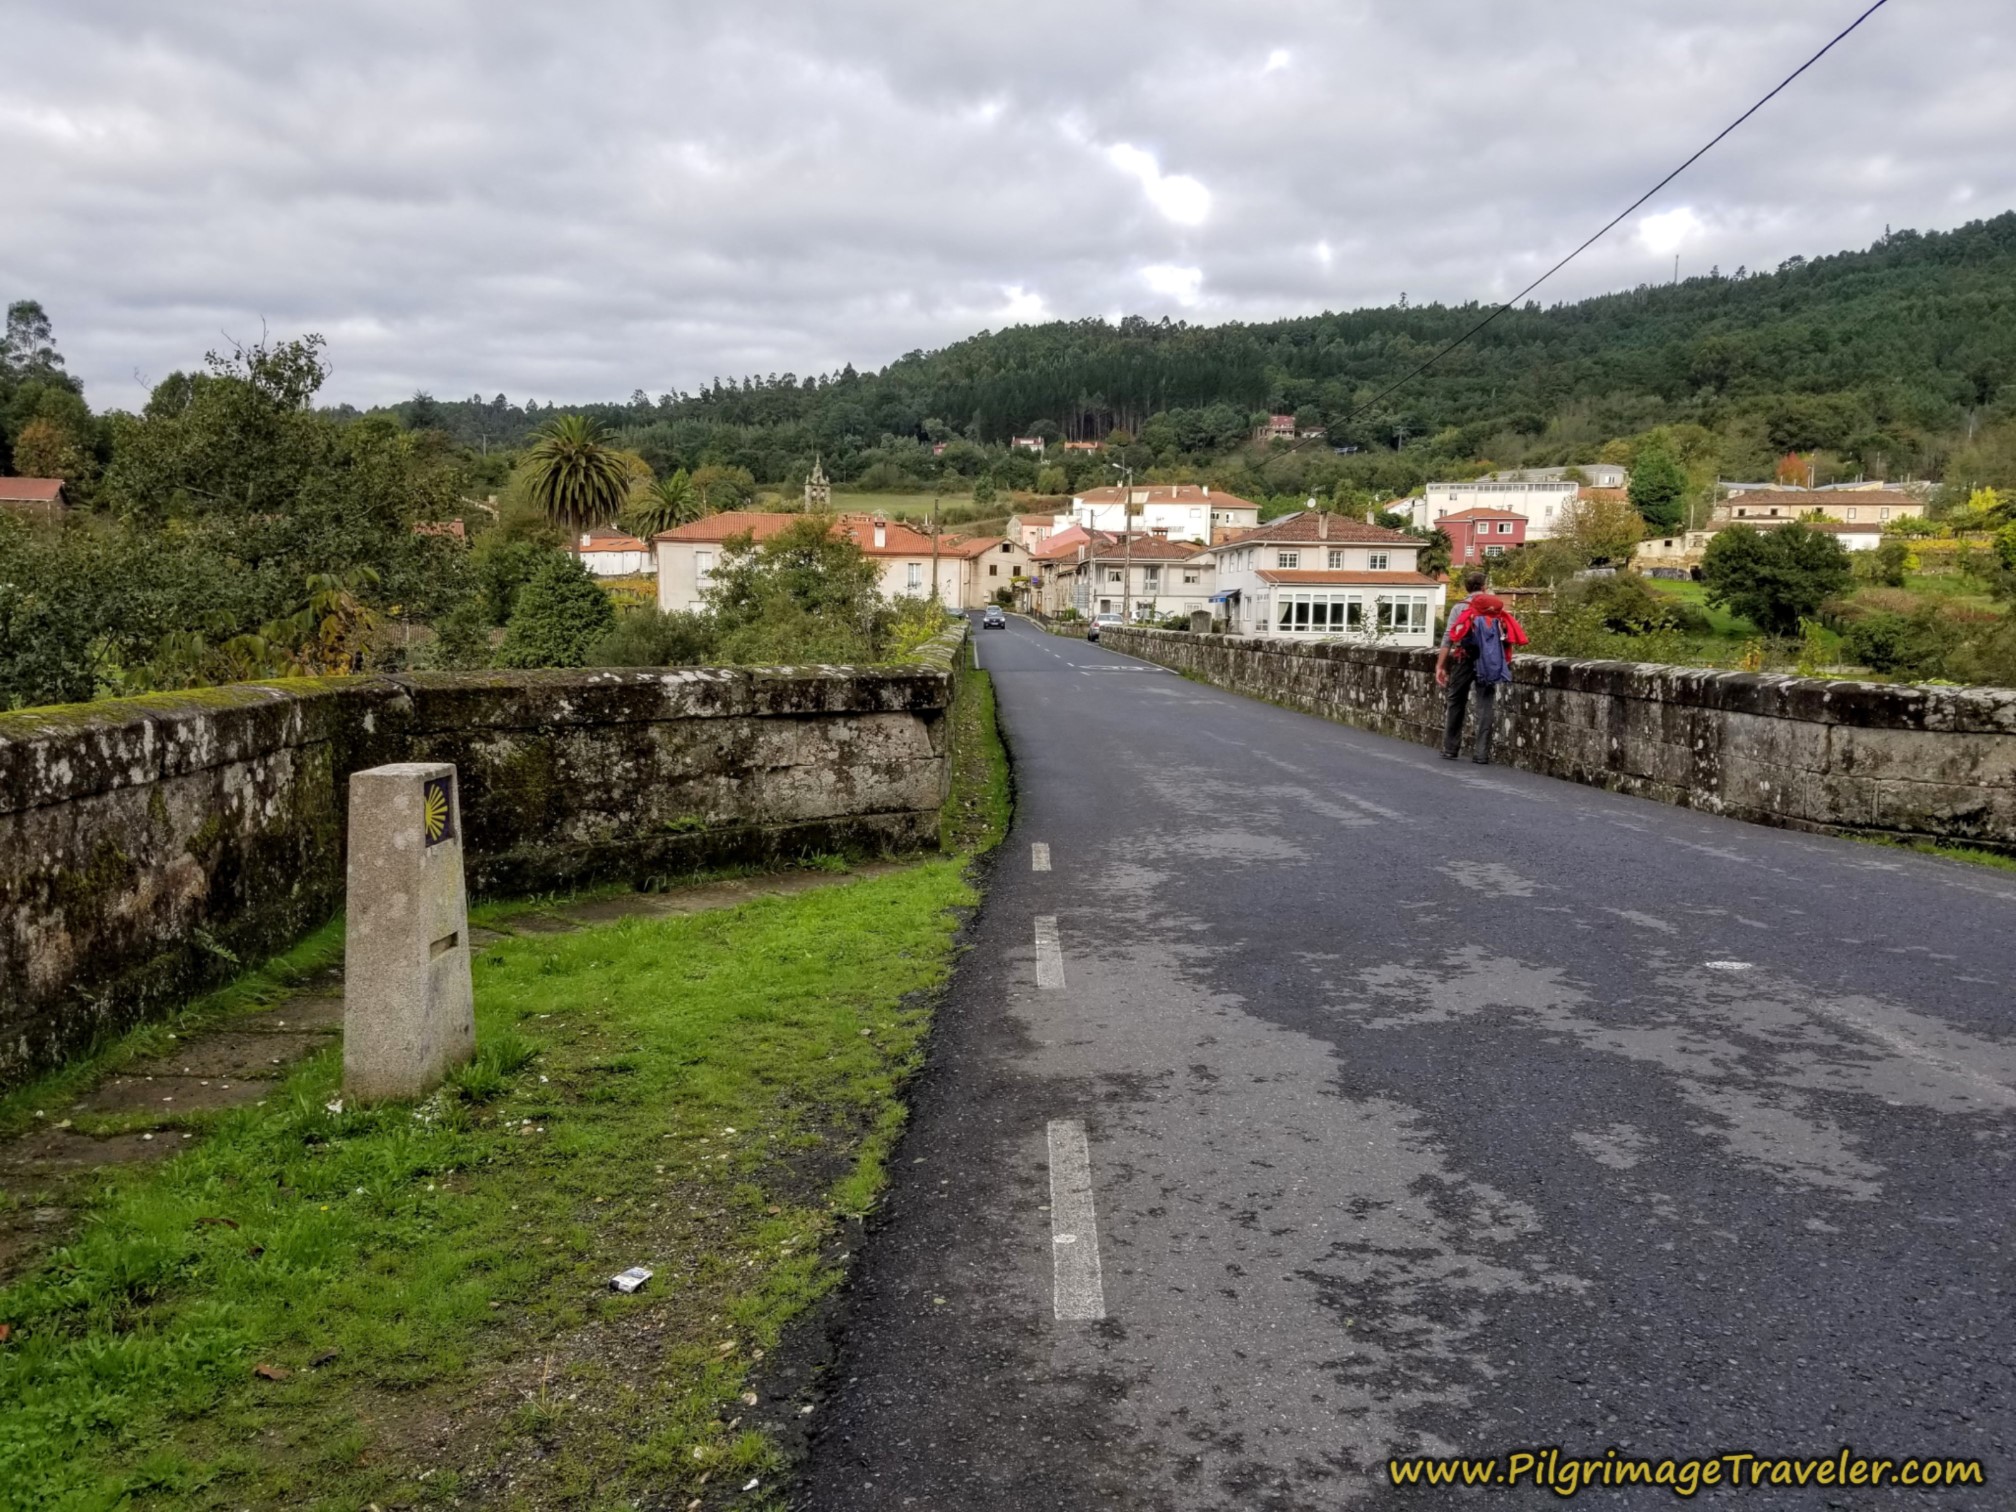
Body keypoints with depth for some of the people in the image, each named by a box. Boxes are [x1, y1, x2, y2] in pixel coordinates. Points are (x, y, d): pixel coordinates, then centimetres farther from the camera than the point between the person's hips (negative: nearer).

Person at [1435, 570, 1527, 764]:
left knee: (1456, 704, 10)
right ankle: (1482, 752, 0)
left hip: (1465, 660, -1)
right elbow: (1506, 637, 0)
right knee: (1486, 706, 4)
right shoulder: (1498, 607, 7)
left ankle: (1450, 749, 13)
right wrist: (1505, 662, 8)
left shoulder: (1460, 608, 1)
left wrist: (1440, 666, -6)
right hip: (1489, 662, 1)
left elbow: (1448, 639, -6)